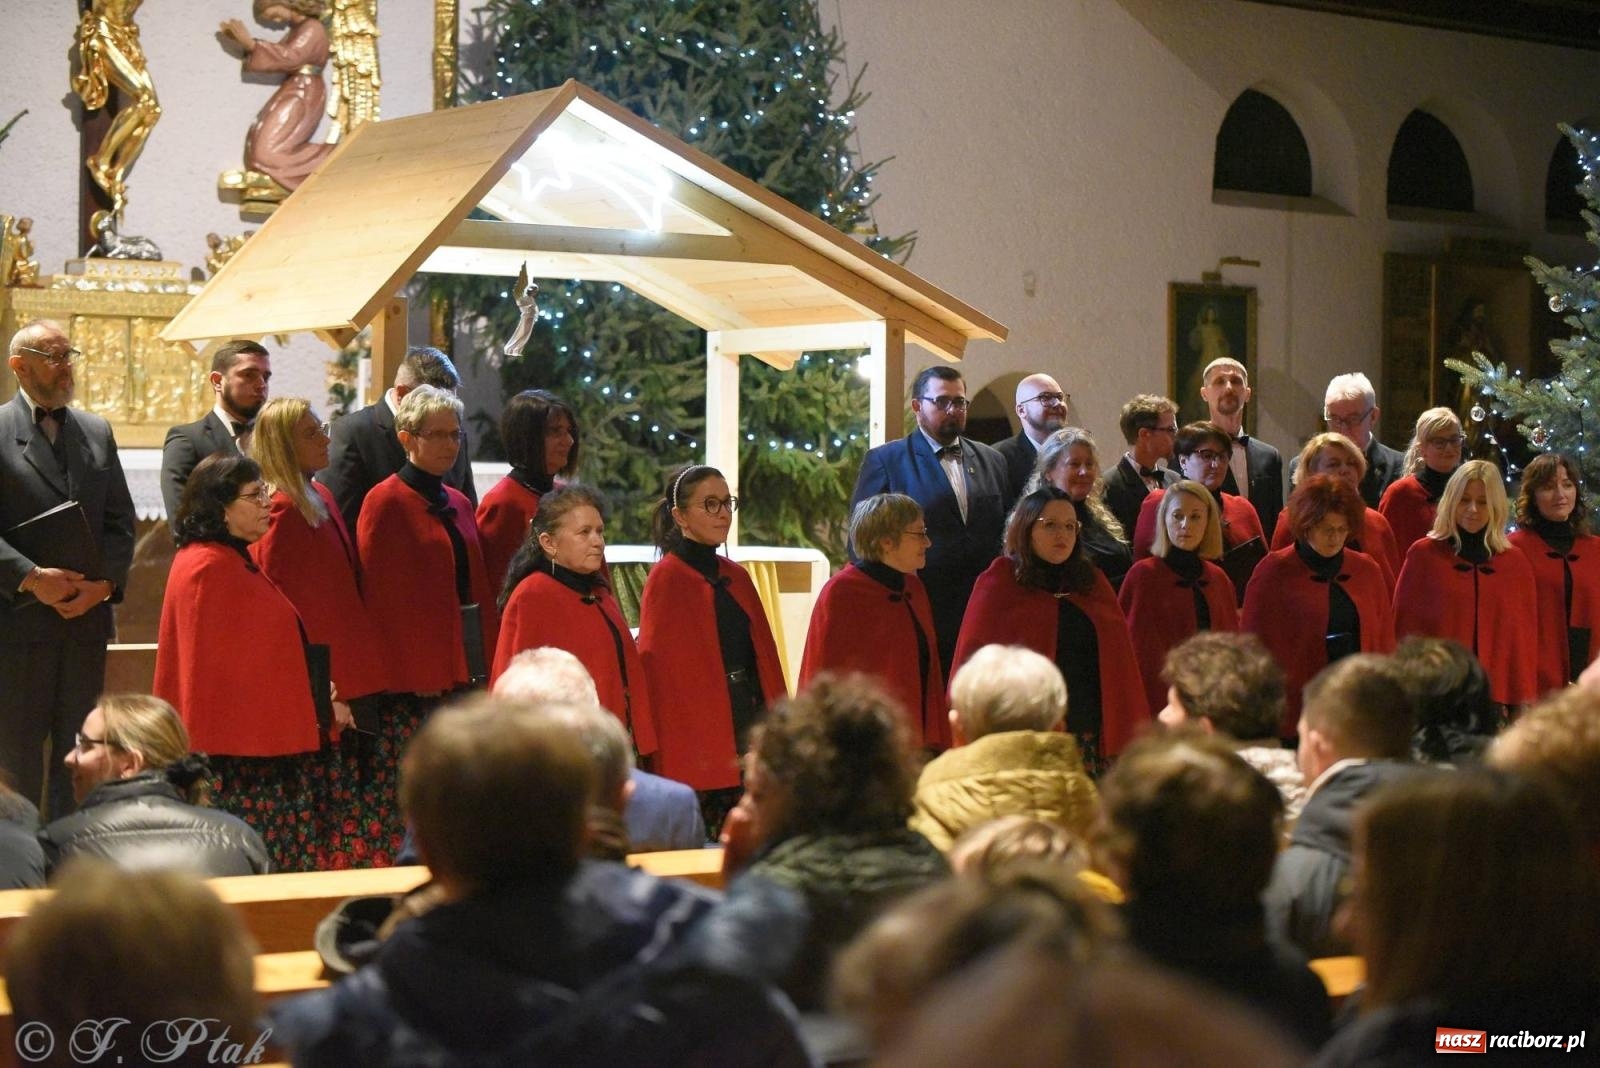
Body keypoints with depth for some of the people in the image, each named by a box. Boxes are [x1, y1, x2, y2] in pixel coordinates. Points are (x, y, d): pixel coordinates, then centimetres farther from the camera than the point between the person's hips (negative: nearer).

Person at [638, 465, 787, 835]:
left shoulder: (736, 577, 13)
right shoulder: (666, 579, -7)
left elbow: (763, 656, 15)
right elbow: (656, 665, -9)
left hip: (749, 731, 7)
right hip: (697, 740, -6)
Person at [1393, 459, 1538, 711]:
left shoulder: (1515, 562, 11)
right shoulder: (1423, 554, 3)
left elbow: (1524, 634, 13)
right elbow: (1405, 625, 4)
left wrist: (1523, 703, 7)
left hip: (1498, 696, 2)